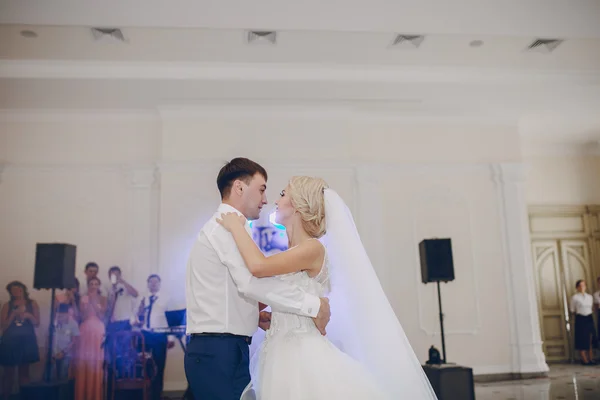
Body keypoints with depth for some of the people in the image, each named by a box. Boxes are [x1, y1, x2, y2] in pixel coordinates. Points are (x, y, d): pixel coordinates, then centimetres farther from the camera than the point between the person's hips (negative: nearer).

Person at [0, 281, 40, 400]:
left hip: (26, 341, 1)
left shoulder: (32, 304, 5)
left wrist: (28, 315, -13)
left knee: (24, 372, 5)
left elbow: (37, 323, 4)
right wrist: (14, 314, -14)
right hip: (10, 341, -1)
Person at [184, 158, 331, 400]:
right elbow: (253, 282, -25)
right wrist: (313, 305, -19)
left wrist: (257, 317, 7)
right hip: (220, 352, -9)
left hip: (215, 350, 9)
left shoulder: (220, 228, 19)